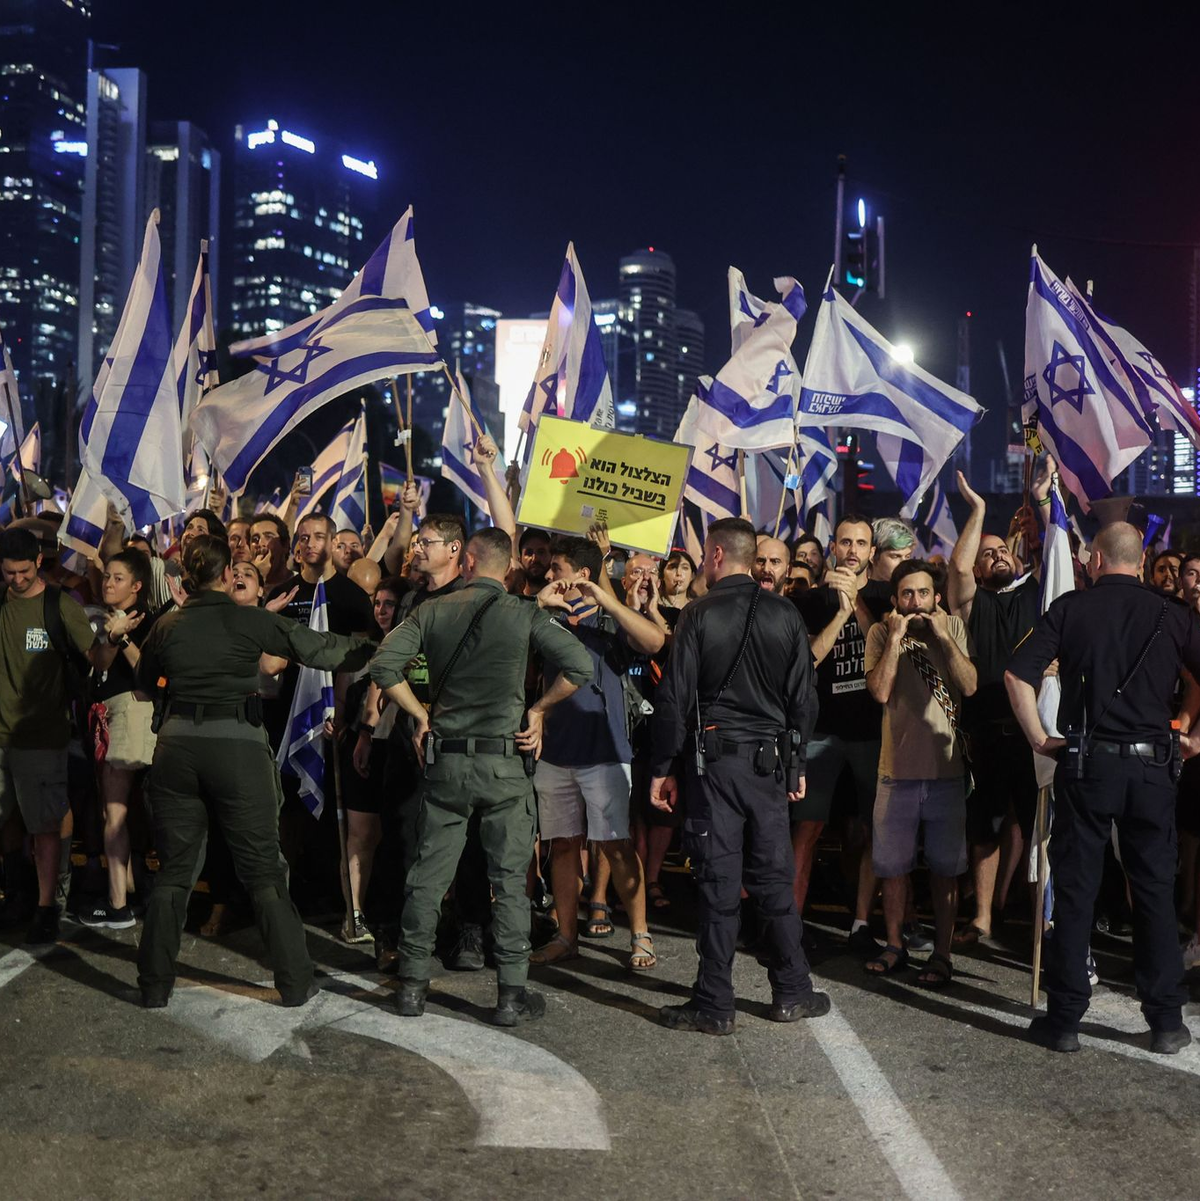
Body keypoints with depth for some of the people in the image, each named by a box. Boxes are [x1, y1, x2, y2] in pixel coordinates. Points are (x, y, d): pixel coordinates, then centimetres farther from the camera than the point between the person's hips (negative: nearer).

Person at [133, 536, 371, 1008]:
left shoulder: (167, 626, 6)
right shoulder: (251, 620, -5)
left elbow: (144, 683, 22)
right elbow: (321, 649, -3)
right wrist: (376, 647, 11)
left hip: (177, 744, 3)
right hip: (237, 744, -3)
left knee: (173, 870, 13)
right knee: (263, 870, 5)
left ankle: (155, 985, 16)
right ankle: (296, 983, 10)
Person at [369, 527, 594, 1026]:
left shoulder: (433, 611, 1)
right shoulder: (524, 615, -5)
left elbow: (384, 665, -7)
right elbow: (579, 666, -13)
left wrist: (421, 715, 4)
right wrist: (539, 709, 0)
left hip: (445, 760, 2)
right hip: (503, 762, -2)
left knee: (429, 873, 11)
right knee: (509, 879, 5)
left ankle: (412, 985, 16)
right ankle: (512, 994, 6)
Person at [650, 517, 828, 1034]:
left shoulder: (700, 613, -7)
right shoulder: (786, 615, 4)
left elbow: (674, 697, -8)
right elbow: (803, 699, 7)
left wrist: (663, 768, -1)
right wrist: (797, 764, 16)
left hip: (715, 758, -3)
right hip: (770, 759, 3)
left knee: (718, 880, 0)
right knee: (774, 878, 11)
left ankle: (714, 1005, 4)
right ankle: (792, 992, 17)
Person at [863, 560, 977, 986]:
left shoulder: (953, 627, 2)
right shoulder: (881, 633, 1)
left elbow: (970, 686, -10)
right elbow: (880, 691, -14)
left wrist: (943, 637, -14)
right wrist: (896, 637, -15)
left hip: (946, 767, 0)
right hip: (897, 767, 0)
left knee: (944, 868, 5)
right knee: (893, 866, 9)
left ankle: (942, 952, 15)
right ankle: (895, 945, 24)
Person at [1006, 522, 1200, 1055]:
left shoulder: (1070, 608, 0)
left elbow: (1017, 674, -7)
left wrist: (1039, 739, 0)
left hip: (1086, 764, -1)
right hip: (1151, 765, 1)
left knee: (1074, 890, 5)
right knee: (1155, 891, 10)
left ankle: (1064, 1019, 9)